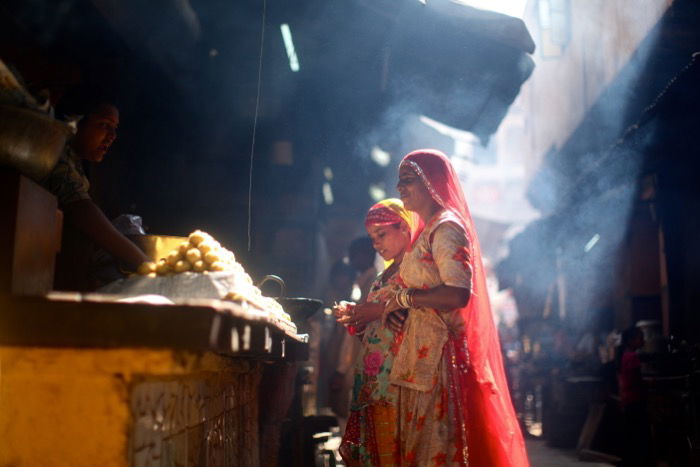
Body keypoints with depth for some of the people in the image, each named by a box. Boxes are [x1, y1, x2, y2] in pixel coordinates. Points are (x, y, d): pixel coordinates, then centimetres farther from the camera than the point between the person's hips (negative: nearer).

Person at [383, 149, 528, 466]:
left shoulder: (446, 229, -12)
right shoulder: (428, 229, 16)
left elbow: (458, 295, -25)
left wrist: (403, 298, -13)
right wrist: (396, 310, 4)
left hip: (439, 354, -9)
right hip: (424, 353, 9)